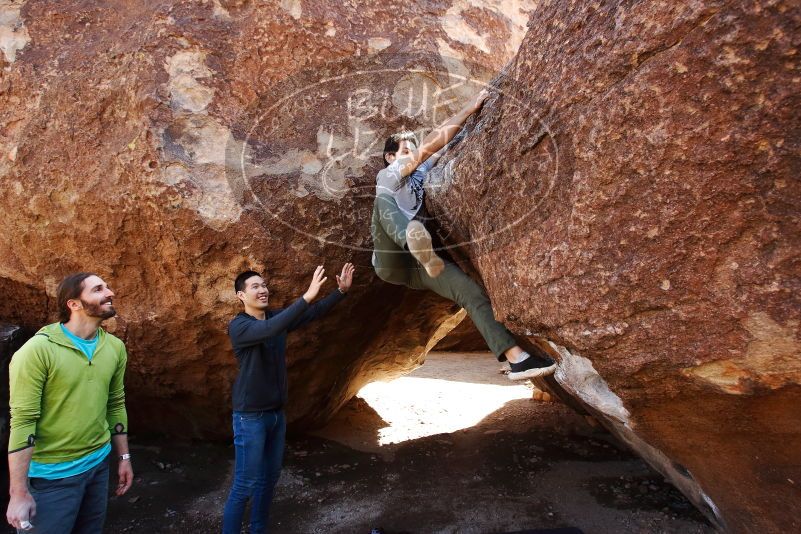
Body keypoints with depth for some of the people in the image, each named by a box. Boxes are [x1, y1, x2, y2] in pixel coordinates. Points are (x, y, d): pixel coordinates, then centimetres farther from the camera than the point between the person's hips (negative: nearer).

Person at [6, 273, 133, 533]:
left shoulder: (115, 347, 0)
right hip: (52, 474, -6)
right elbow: (22, 421, -18)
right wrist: (19, 493, -18)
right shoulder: (38, 350, -18)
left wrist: (124, 456, 12)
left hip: (99, 463, 6)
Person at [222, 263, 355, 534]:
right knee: (245, 484, -1)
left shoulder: (277, 317, 5)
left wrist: (342, 290, -10)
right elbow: (268, 330, -35)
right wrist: (307, 295, -42)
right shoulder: (237, 326, -16)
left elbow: (315, 312, 4)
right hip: (250, 417, -7)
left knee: (269, 478, 15)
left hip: (276, 413, 7)